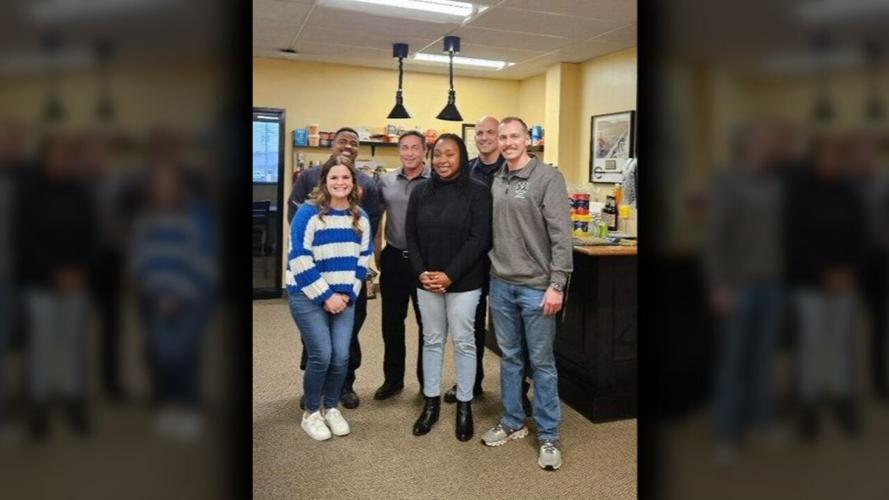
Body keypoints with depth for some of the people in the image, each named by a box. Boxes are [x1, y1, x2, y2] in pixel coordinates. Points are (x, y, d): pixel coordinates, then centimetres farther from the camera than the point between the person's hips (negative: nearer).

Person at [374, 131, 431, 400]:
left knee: (427, 323, 9)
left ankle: (427, 381, 24)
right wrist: (376, 252, 10)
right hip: (393, 258, 4)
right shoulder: (386, 181, 4)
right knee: (391, 322, 12)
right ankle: (393, 378, 28)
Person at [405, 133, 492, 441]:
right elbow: (411, 235, 5)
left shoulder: (478, 192, -7)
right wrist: (421, 272, -8)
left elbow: (480, 239, -12)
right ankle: (431, 401, 25)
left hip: (464, 281, -4)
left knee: (463, 341, 6)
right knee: (431, 340, 12)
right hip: (426, 281, 4)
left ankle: (465, 405, 19)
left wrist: (450, 275, -16)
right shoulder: (421, 192, 6)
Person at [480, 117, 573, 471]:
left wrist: (557, 283, -17)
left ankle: (548, 436, 17)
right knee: (509, 357, 15)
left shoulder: (548, 177, -7)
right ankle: (512, 422, 31)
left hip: (536, 287, -5)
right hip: (500, 285, 5)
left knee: (541, 362, 4)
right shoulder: (495, 182, 9)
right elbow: (490, 232, 12)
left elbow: (561, 235, -12)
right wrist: (492, 272, 7)